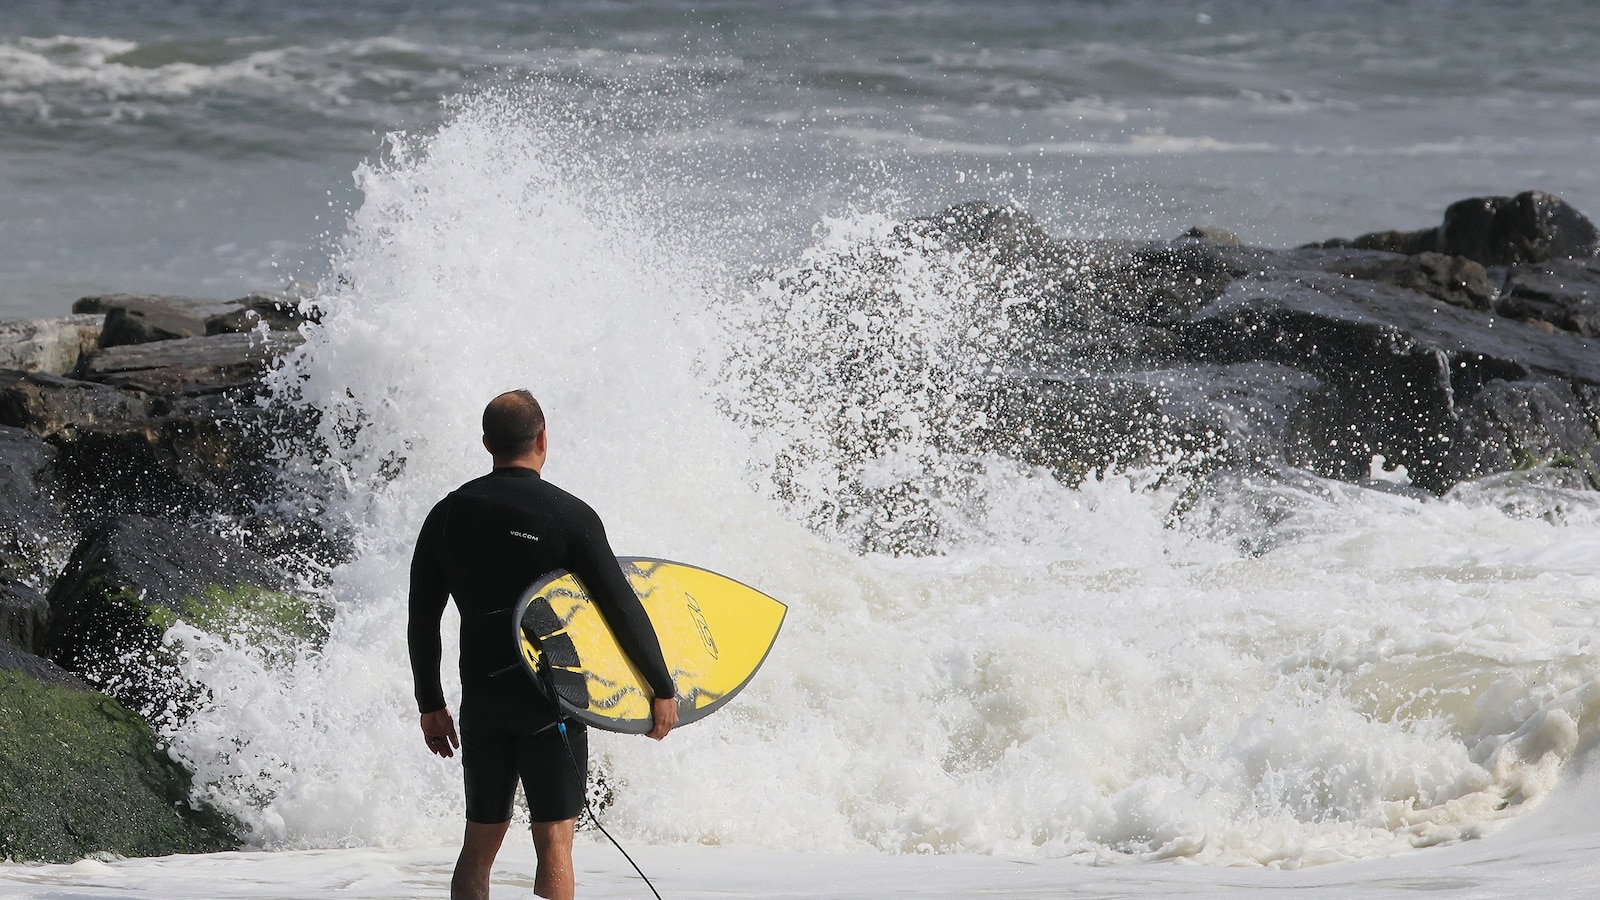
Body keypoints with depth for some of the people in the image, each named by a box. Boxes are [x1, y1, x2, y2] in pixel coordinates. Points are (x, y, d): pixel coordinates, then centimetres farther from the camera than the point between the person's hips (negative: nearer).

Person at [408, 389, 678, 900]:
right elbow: (622, 608, -12)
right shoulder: (569, 515, -11)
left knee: (480, 842, 12)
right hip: (550, 701, -4)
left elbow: (422, 620, 9)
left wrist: (430, 705, 19)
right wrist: (662, 689, -4)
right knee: (554, 841, -2)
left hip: (481, 700, 4)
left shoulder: (448, 515, 4)